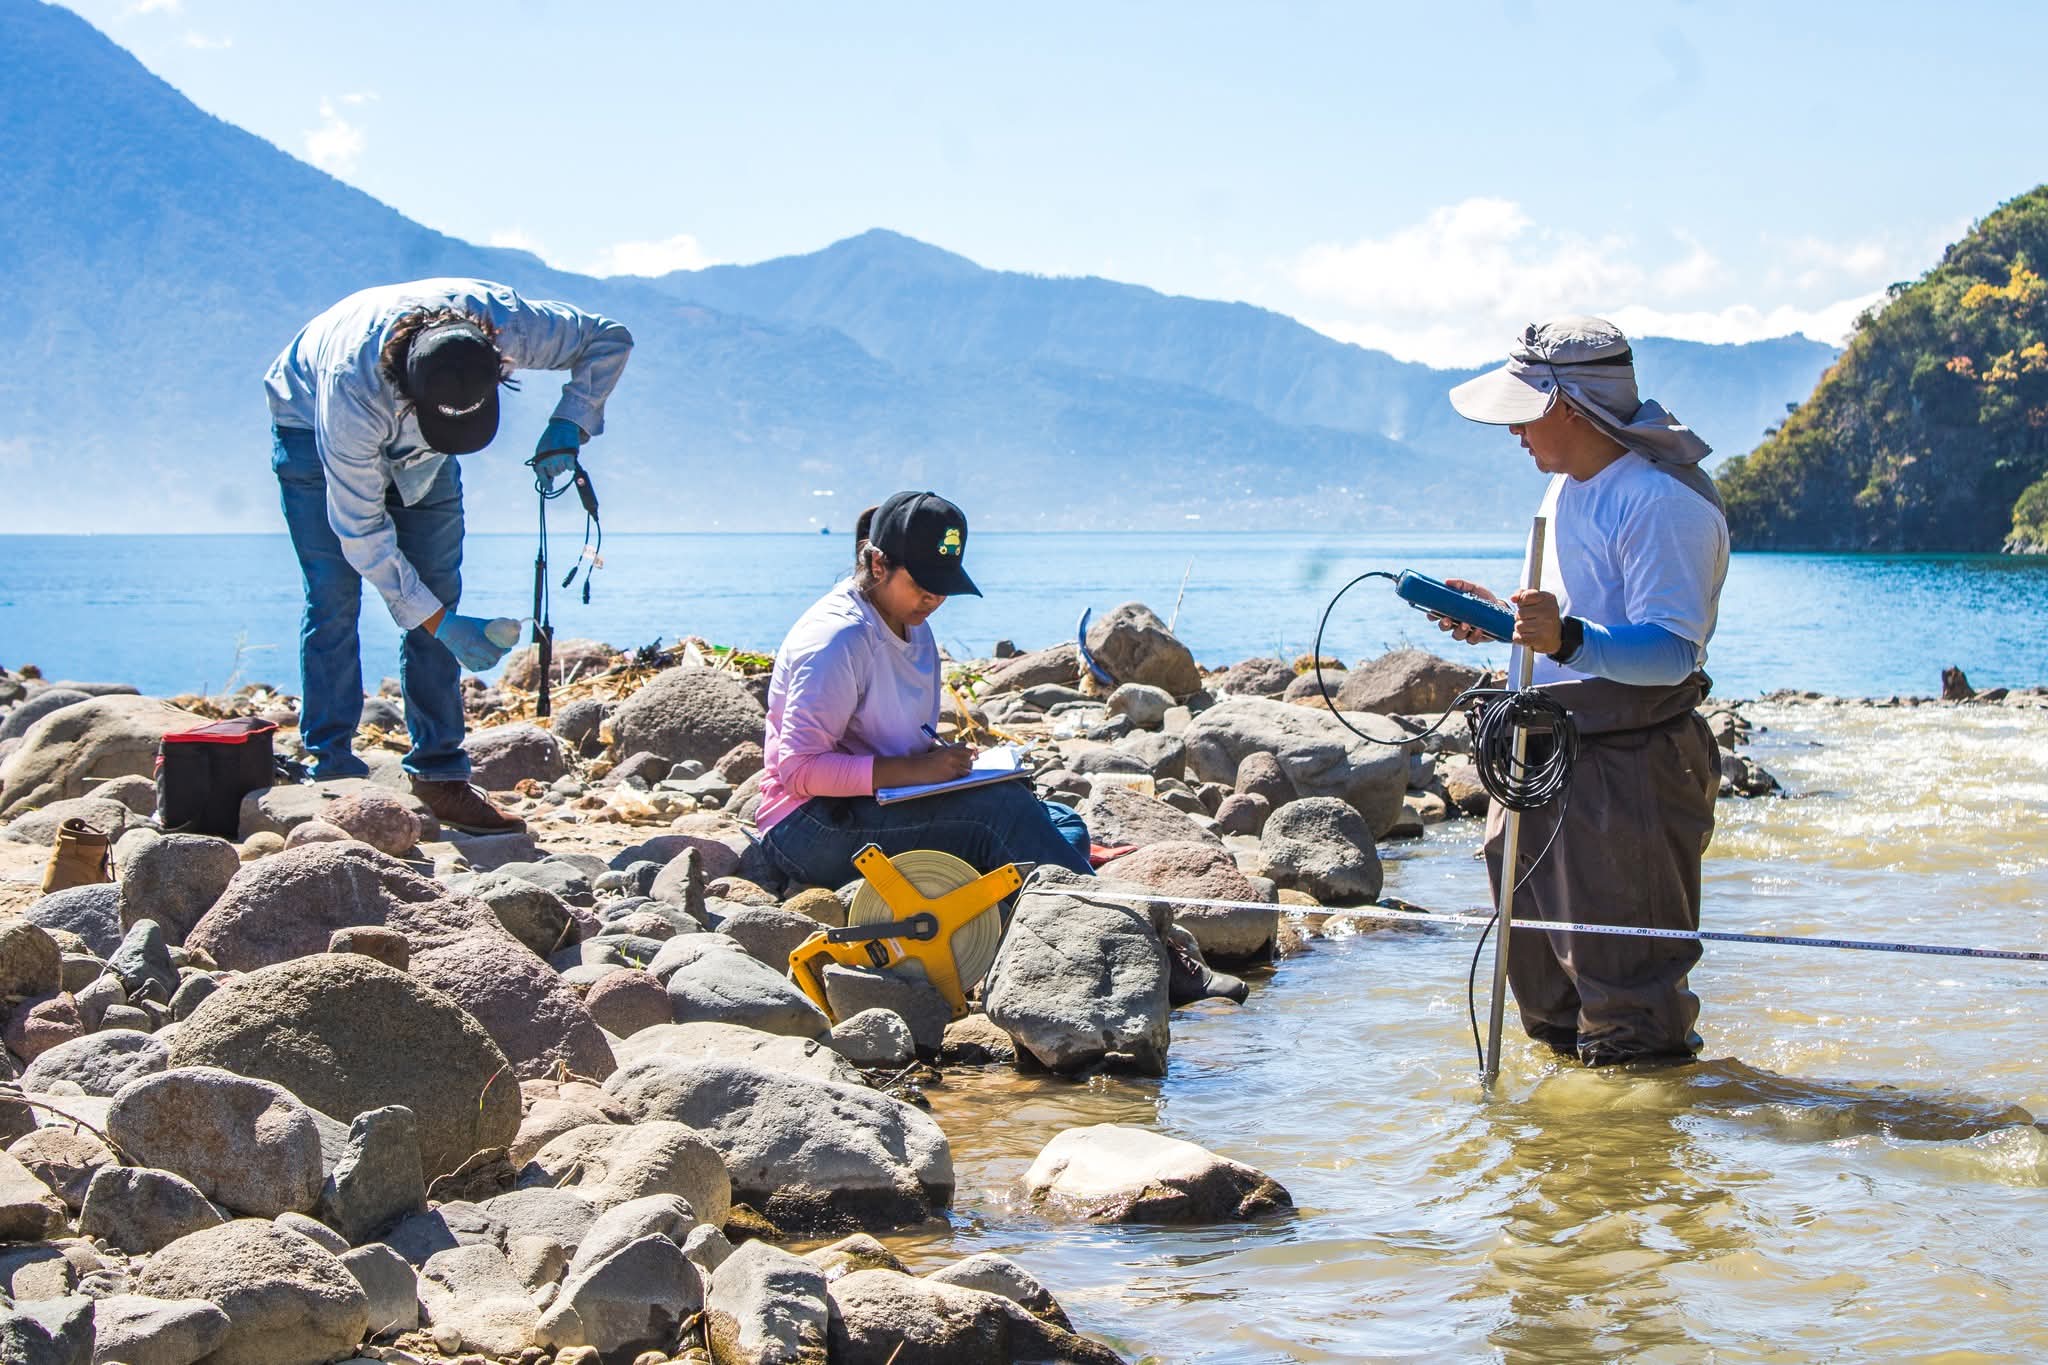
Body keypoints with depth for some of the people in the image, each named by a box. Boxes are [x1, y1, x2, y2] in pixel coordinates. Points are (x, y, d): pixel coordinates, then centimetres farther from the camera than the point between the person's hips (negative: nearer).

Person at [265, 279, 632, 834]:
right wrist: (441, 623, -35)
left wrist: (570, 425, -33)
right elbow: (361, 533, -35)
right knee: (335, 598, -15)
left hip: (415, 449, 4)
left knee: (436, 593, -6)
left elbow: (610, 338, -17)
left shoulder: (510, 324, -37)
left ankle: (440, 774, -4)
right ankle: (333, 775, -11)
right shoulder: (350, 390, -44)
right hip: (310, 428, -4)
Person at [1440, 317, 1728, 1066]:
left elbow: (1670, 652, -25)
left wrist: (1568, 638, -39)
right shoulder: (1568, 490, 15)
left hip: (1630, 772, -10)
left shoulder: (1662, 504, -17)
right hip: (1551, 754, 10)